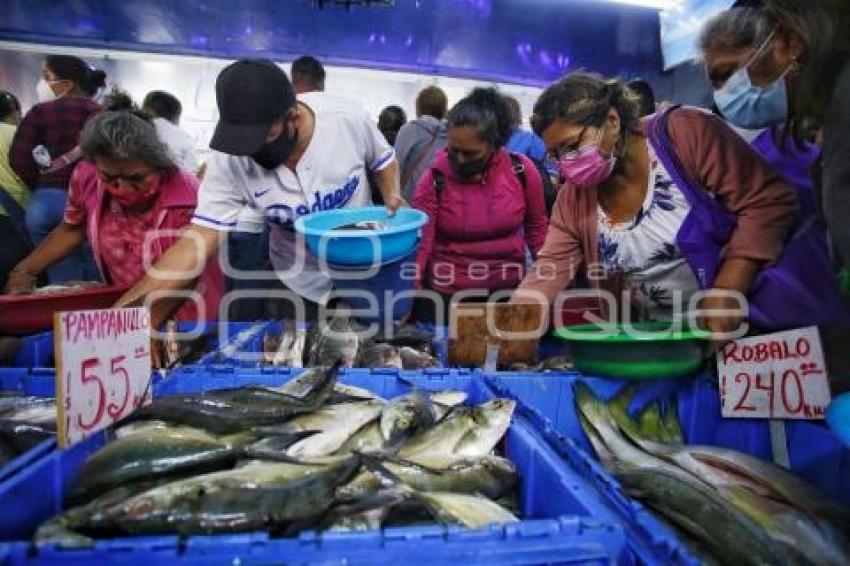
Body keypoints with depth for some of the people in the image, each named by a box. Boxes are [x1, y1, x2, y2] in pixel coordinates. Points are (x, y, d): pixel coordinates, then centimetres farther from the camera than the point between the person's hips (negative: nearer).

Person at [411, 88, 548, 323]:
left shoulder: (522, 170, -8)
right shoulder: (435, 178, -12)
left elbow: (536, 226, 6)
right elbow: (419, 243, -15)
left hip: (509, 290, 2)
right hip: (445, 295, -2)